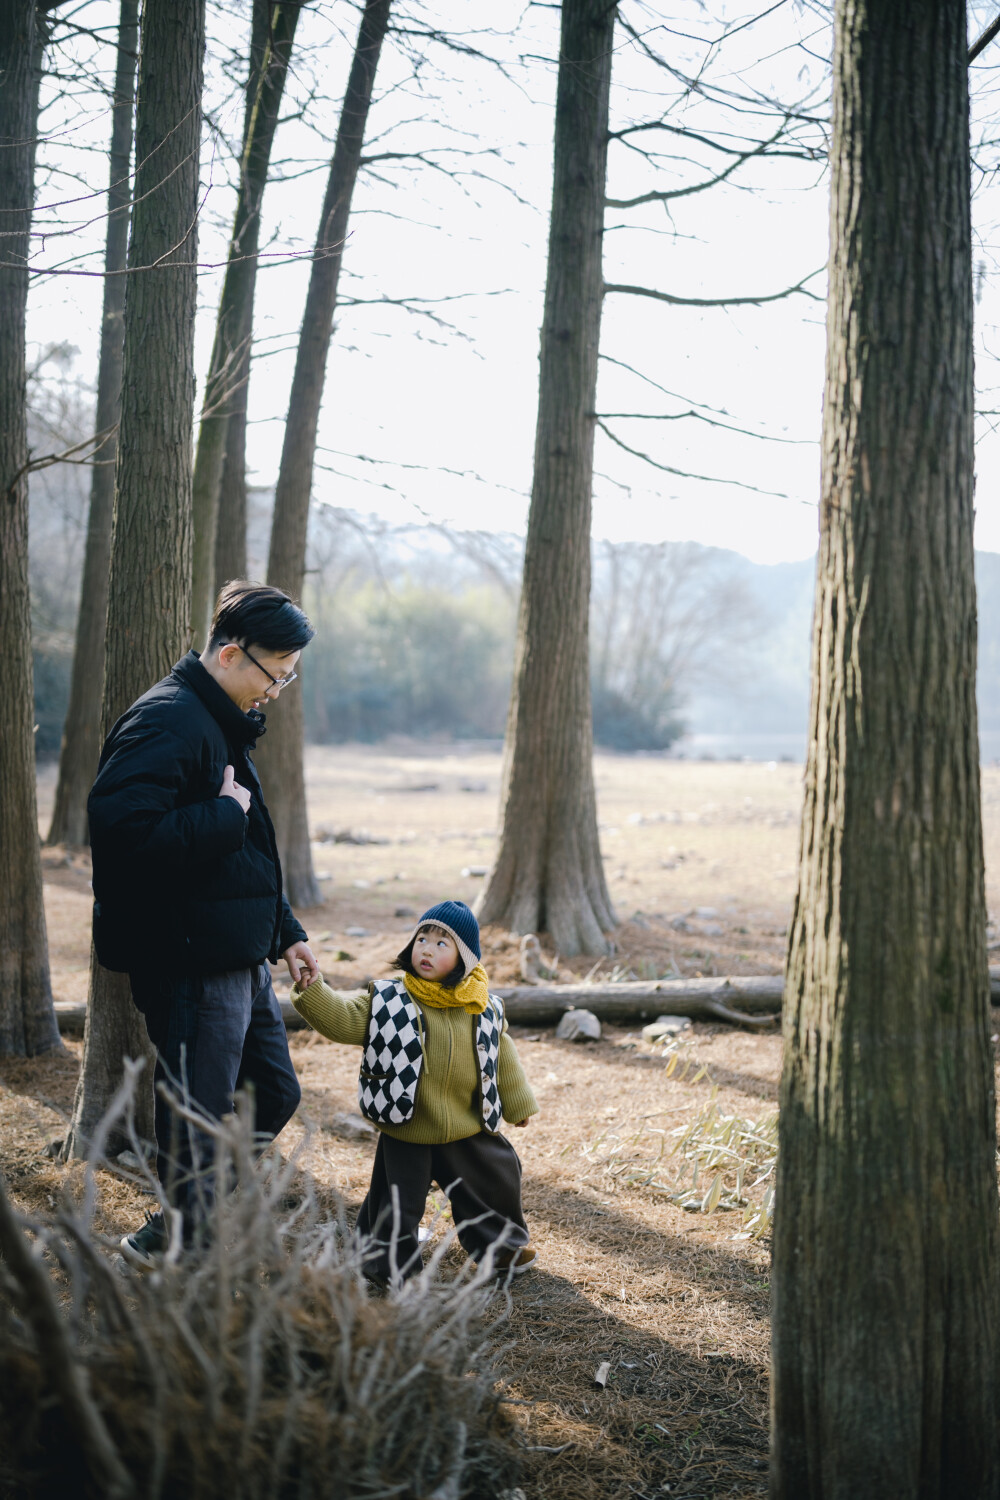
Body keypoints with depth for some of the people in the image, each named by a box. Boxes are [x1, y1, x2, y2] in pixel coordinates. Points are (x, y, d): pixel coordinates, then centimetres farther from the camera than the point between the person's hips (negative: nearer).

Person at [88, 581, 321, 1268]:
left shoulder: (225, 723, 17)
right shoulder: (166, 722, -17)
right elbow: (125, 831, -31)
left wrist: (286, 931, 21)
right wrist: (225, 813, -20)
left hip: (240, 960, 11)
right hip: (191, 963, -11)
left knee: (274, 1094, 18)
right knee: (199, 1122, -1)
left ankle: (167, 1237, 30)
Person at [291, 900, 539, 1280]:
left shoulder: (482, 1010, -2)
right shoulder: (388, 1000, -9)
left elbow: (501, 1055, 9)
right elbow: (342, 1018, -17)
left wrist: (517, 1104, 16)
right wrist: (312, 989, -31)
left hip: (468, 1130, 3)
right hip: (406, 1134, -3)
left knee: (493, 1183, 18)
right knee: (397, 1206, 5)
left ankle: (501, 1244, 44)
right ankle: (390, 1263, 30)